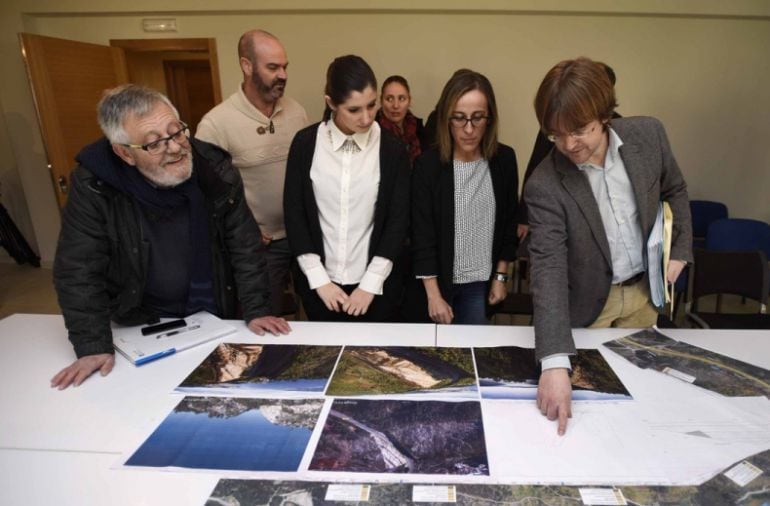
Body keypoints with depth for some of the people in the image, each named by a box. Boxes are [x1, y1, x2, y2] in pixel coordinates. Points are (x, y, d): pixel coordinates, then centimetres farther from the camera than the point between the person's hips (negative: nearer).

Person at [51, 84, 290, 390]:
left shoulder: (214, 167, -18)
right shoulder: (93, 185, -21)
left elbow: (245, 244, -13)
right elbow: (78, 270, -15)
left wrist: (256, 310, -17)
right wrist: (93, 347, -19)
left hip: (217, 315, 1)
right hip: (143, 324, 0)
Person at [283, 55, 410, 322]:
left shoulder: (392, 149, -6)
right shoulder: (305, 143, -5)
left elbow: (398, 219, -5)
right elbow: (293, 213, -3)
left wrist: (370, 284, -9)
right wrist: (318, 279, -7)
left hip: (374, 284, 0)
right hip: (319, 283, 1)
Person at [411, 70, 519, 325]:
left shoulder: (505, 159, -6)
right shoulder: (428, 164, -15)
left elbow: (509, 222, 4)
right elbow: (421, 236, -13)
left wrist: (500, 276, 6)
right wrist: (434, 295, -13)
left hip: (481, 282, 3)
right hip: (439, 279, -2)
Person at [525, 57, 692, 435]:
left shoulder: (648, 134, -13)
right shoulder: (544, 186, -26)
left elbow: (674, 191, 7)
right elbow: (548, 268, -33)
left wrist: (680, 249, -2)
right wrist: (555, 363, -41)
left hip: (645, 290, 4)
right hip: (587, 302, -3)